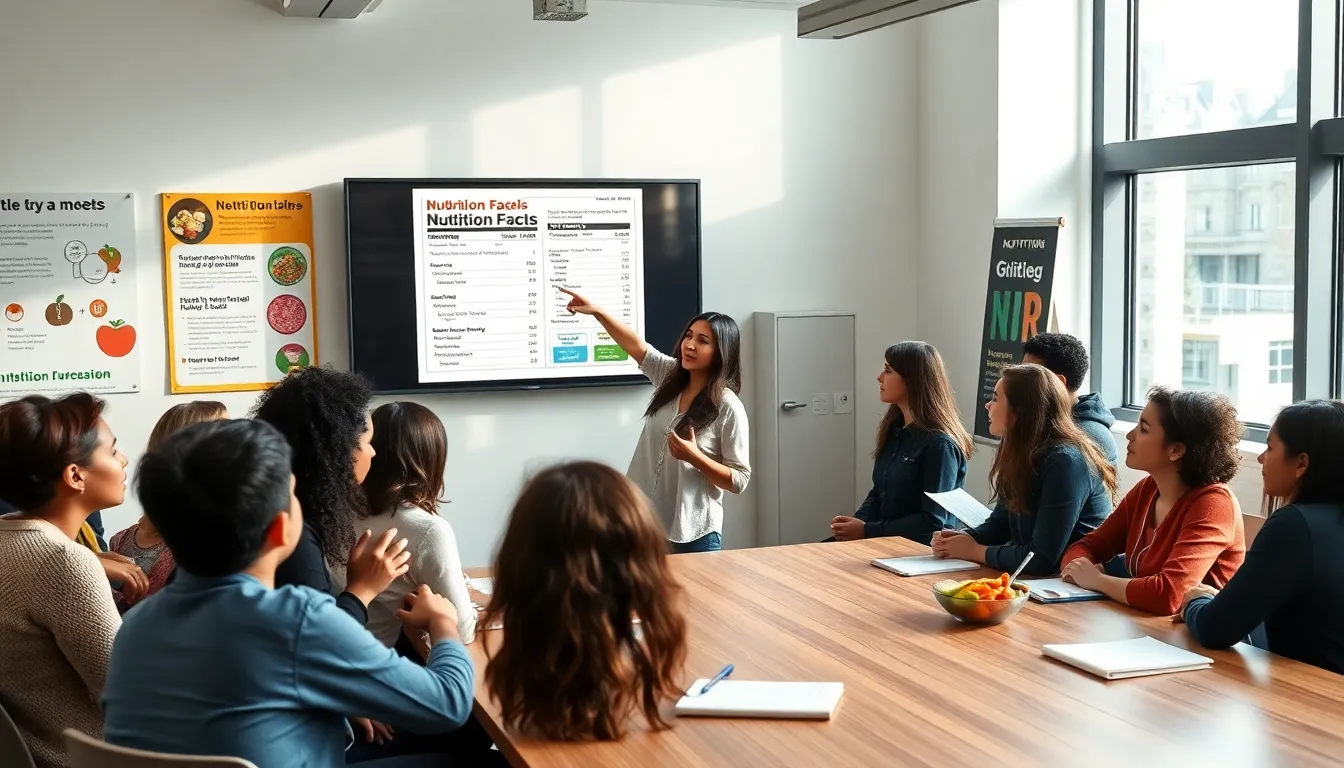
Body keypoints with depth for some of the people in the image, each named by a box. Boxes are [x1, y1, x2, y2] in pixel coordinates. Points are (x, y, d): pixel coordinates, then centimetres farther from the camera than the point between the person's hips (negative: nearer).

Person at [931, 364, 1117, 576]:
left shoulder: (1065, 462, -21)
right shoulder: (1022, 455, 6)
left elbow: (1042, 559, -24)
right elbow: (999, 523, 13)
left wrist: (974, 551, -14)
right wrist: (963, 538, -7)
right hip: (1032, 579, 7)